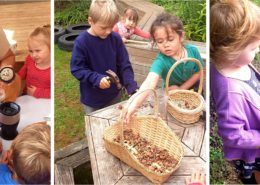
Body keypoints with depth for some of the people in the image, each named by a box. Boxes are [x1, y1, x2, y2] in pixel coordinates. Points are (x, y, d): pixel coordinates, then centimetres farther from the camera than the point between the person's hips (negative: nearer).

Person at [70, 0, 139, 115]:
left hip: (114, 95, 2)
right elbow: (77, 69, -15)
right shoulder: (81, 42, -19)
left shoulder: (115, 38, -11)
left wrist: (131, 86, -18)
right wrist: (96, 78, -28)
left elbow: (124, 65, -7)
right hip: (92, 98, -2)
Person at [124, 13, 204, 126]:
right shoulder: (161, 61, -36)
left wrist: (181, 88, -21)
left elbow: (197, 72, -9)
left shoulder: (192, 51, -24)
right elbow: (150, 83, -53)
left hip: (192, 87, 3)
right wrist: (134, 105, -69)